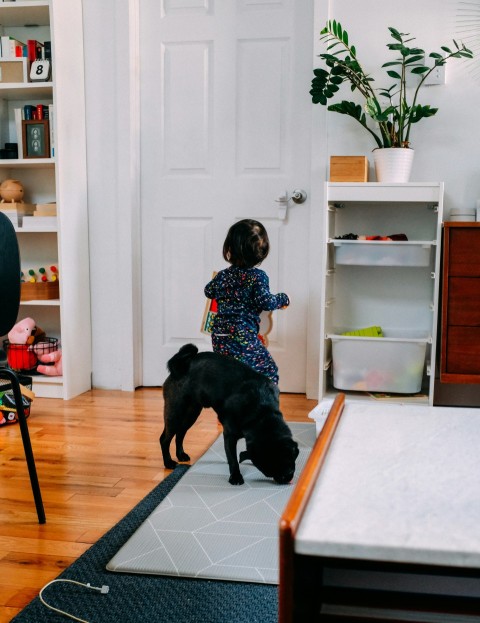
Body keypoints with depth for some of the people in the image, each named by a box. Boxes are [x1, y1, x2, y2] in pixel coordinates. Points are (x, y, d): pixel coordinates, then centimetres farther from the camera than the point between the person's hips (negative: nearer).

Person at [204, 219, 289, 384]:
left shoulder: (223, 275, 8)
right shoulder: (258, 277, -8)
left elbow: (208, 291, 25)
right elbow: (266, 302, -14)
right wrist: (283, 299, 4)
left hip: (219, 339, 6)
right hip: (243, 338, -6)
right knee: (268, 371, 4)